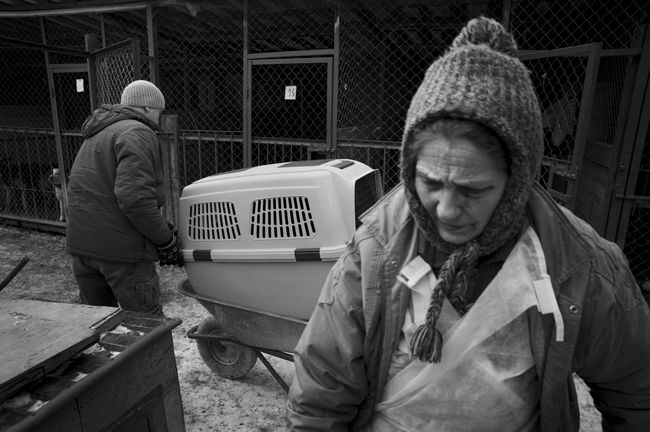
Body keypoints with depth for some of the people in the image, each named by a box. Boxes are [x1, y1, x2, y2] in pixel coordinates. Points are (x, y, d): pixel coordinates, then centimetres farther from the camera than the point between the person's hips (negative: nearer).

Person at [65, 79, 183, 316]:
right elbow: (134, 197, -25)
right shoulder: (138, 133, -11)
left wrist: (163, 226, 11)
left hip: (81, 243, 9)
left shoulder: (97, 135, 21)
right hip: (121, 248, -9)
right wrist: (165, 240, -13)